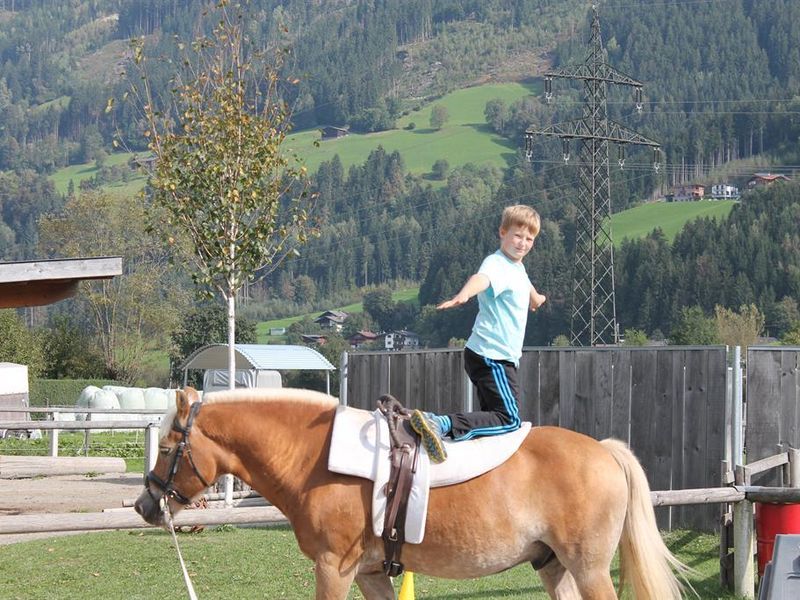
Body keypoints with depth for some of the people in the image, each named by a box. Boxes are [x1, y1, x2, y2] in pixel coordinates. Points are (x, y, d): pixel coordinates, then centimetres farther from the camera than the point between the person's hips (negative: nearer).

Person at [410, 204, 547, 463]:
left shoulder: (517, 267, 15)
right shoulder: (497, 264, -15)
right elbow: (482, 278, -40)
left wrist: (535, 298, 65)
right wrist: (462, 296, -63)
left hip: (498, 357, 10)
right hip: (491, 357, -10)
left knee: (495, 416, 15)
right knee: (508, 419, -19)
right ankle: (441, 424, -33)